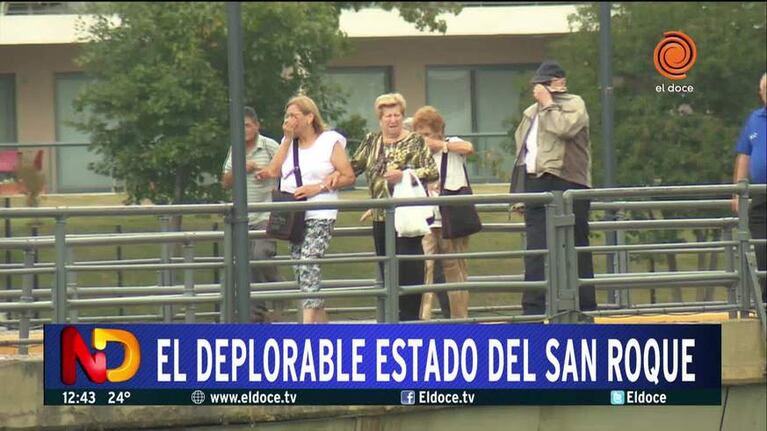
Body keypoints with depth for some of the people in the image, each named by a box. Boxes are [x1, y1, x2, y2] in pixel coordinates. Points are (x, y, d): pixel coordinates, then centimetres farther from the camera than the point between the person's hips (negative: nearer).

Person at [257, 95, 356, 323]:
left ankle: (308, 323, -27)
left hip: (320, 216, -7)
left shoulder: (330, 142, 0)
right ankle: (322, 324, 13)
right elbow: (274, 171, 4)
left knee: (308, 266, -20)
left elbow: (348, 176, -3)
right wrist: (288, 139, 3)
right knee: (300, 271, 5)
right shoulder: (289, 143, 17)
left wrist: (317, 188, -13)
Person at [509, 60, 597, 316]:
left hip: (567, 183, -6)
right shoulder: (531, 114, 21)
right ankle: (534, 310, -4)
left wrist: (548, 103, -9)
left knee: (576, 249, 0)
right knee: (535, 252, -2)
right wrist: (519, 193, 15)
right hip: (536, 185, 6)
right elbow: (522, 151, 22)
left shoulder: (574, 105, 1)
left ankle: (585, 307, 4)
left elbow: (565, 128, -20)